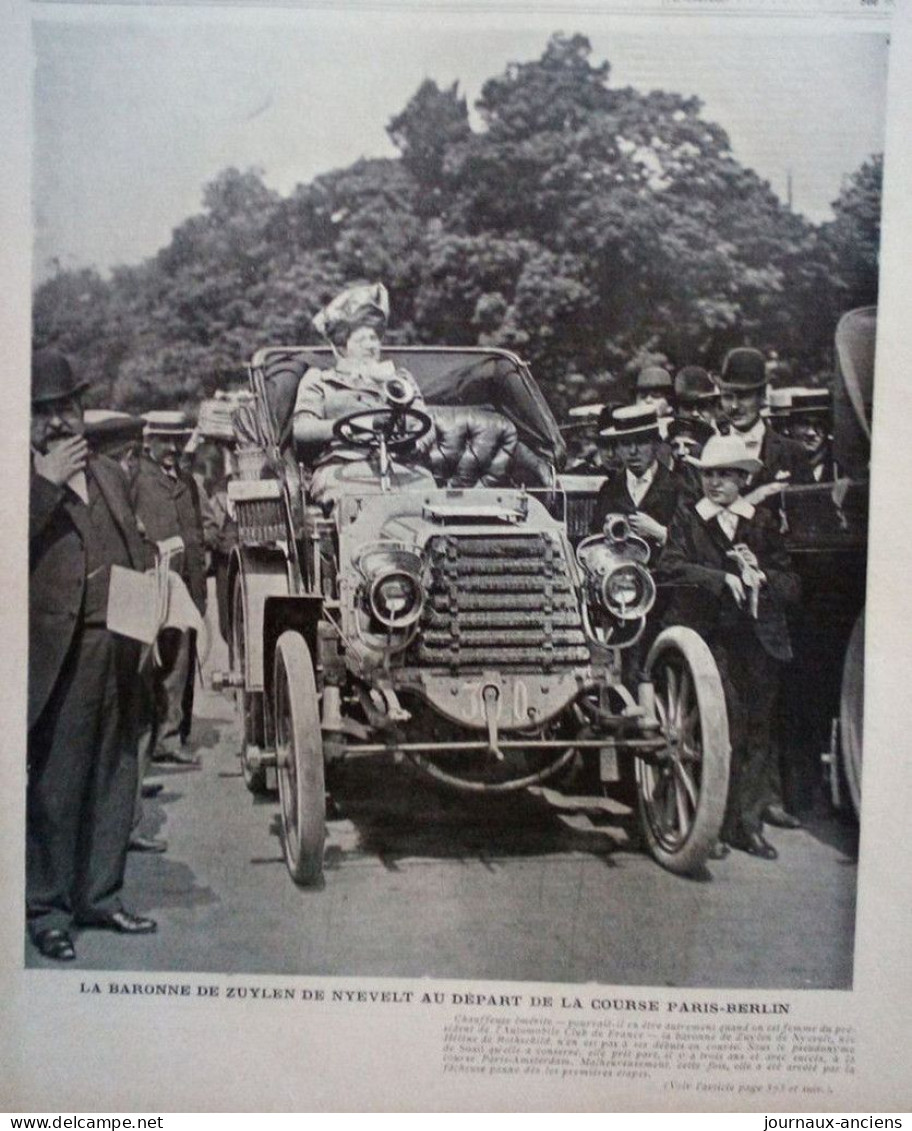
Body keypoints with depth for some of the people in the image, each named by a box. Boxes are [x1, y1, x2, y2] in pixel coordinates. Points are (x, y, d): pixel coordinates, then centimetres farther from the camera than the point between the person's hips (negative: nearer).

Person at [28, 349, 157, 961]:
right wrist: (48, 483, -20)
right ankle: (48, 908, 13)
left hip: (120, 651, 6)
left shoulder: (111, 474, 16)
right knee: (56, 785, 1)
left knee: (114, 779, 14)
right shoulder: (29, 481, -3)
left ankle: (100, 894, 26)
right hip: (63, 655, -6)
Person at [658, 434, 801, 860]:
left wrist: (760, 575, -10)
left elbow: (791, 584, 9)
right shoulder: (687, 520, 6)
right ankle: (713, 824, -1)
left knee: (757, 732, 6)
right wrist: (721, 578, -21)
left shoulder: (763, 523, 14)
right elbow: (670, 569, -11)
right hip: (708, 639, -3)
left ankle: (749, 824, 15)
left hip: (759, 639, 3)